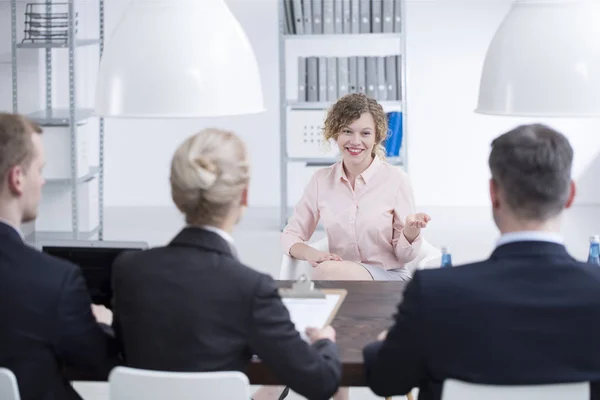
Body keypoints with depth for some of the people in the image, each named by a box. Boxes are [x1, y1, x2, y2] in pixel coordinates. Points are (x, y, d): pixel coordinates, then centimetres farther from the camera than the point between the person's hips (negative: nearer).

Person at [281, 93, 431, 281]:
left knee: (327, 272, -33)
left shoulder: (396, 179, -5)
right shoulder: (321, 180, 4)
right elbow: (291, 235, 9)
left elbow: (403, 255, -1)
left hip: (390, 278, -3)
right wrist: (310, 254, -14)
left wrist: (411, 230, -25)